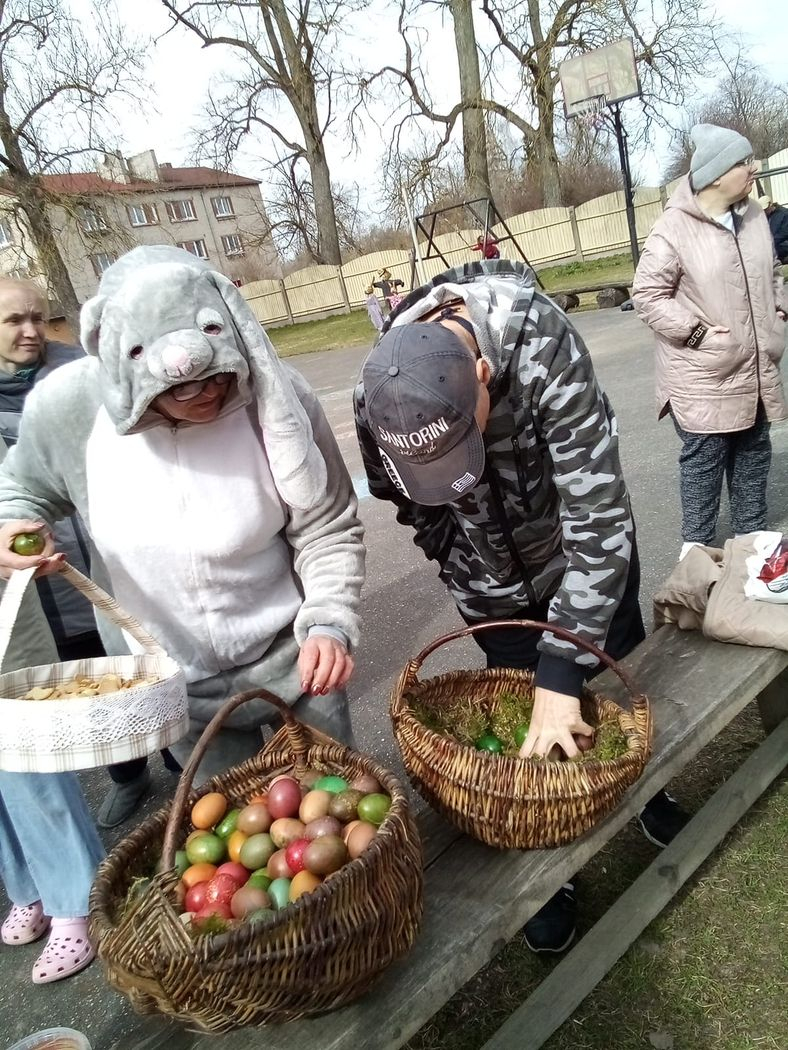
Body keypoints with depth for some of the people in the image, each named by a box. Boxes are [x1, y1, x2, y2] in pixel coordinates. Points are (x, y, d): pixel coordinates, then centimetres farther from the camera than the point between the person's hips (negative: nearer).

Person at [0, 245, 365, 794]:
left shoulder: (279, 397, -23)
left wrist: (329, 624, -29)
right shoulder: (65, 406, -20)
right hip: (167, 682, 2)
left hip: (291, 655, -1)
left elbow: (328, 531, -15)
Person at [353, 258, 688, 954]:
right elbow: (418, 511, -12)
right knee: (527, 715, 7)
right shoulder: (379, 399, -27)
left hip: (584, 546, 0)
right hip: (496, 587, 1)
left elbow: (599, 517, -36)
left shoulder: (545, 348, -37)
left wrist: (561, 676, -36)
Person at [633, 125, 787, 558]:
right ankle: (696, 544, 18)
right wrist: (696, 331, -18)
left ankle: (753, 535, 32)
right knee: (703, 459, 2)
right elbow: (647, 294, -15)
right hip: (703, 375, -7)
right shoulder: (674, 229, -15)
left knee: (753, 454, 16)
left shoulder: (753, 216, 8)